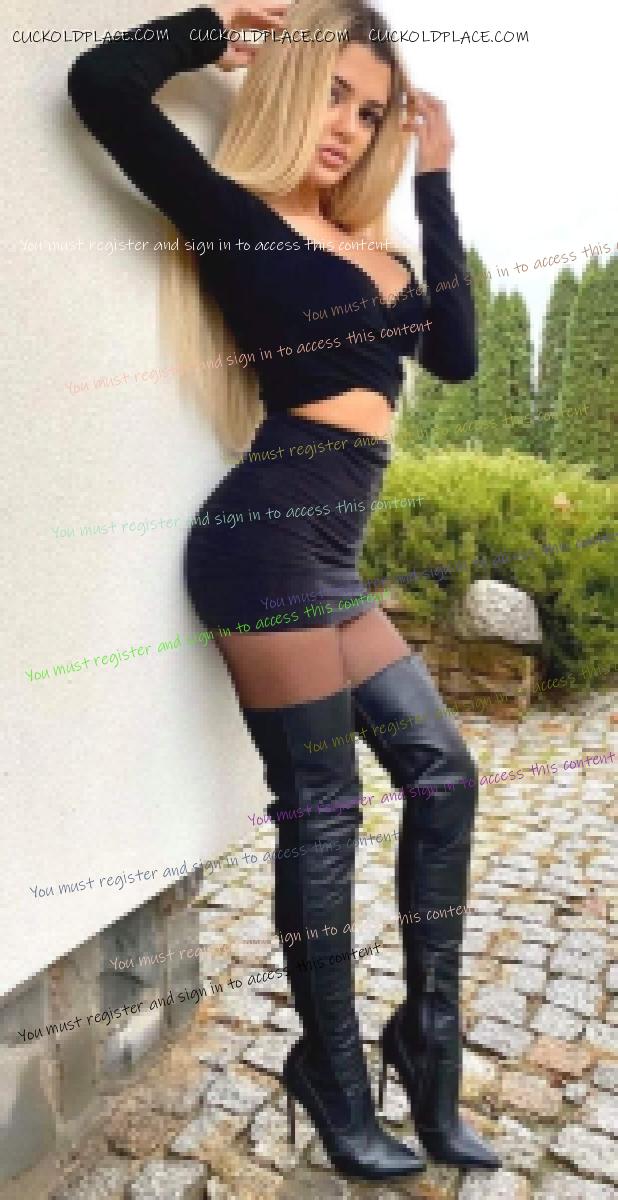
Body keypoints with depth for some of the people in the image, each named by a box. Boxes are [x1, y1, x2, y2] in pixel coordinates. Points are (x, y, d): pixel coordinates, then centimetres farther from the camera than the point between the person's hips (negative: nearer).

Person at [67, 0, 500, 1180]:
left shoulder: (361, 242, 22)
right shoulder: (236, 215, 2)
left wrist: (435, 184, 21)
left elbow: (455, 353, 18)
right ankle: (335, 1074, 21)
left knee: (441, 775, 9)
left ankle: (426, 1036, 24)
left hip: (326, 553, 8)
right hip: (271, 537, -8)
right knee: (321, 808, -1)